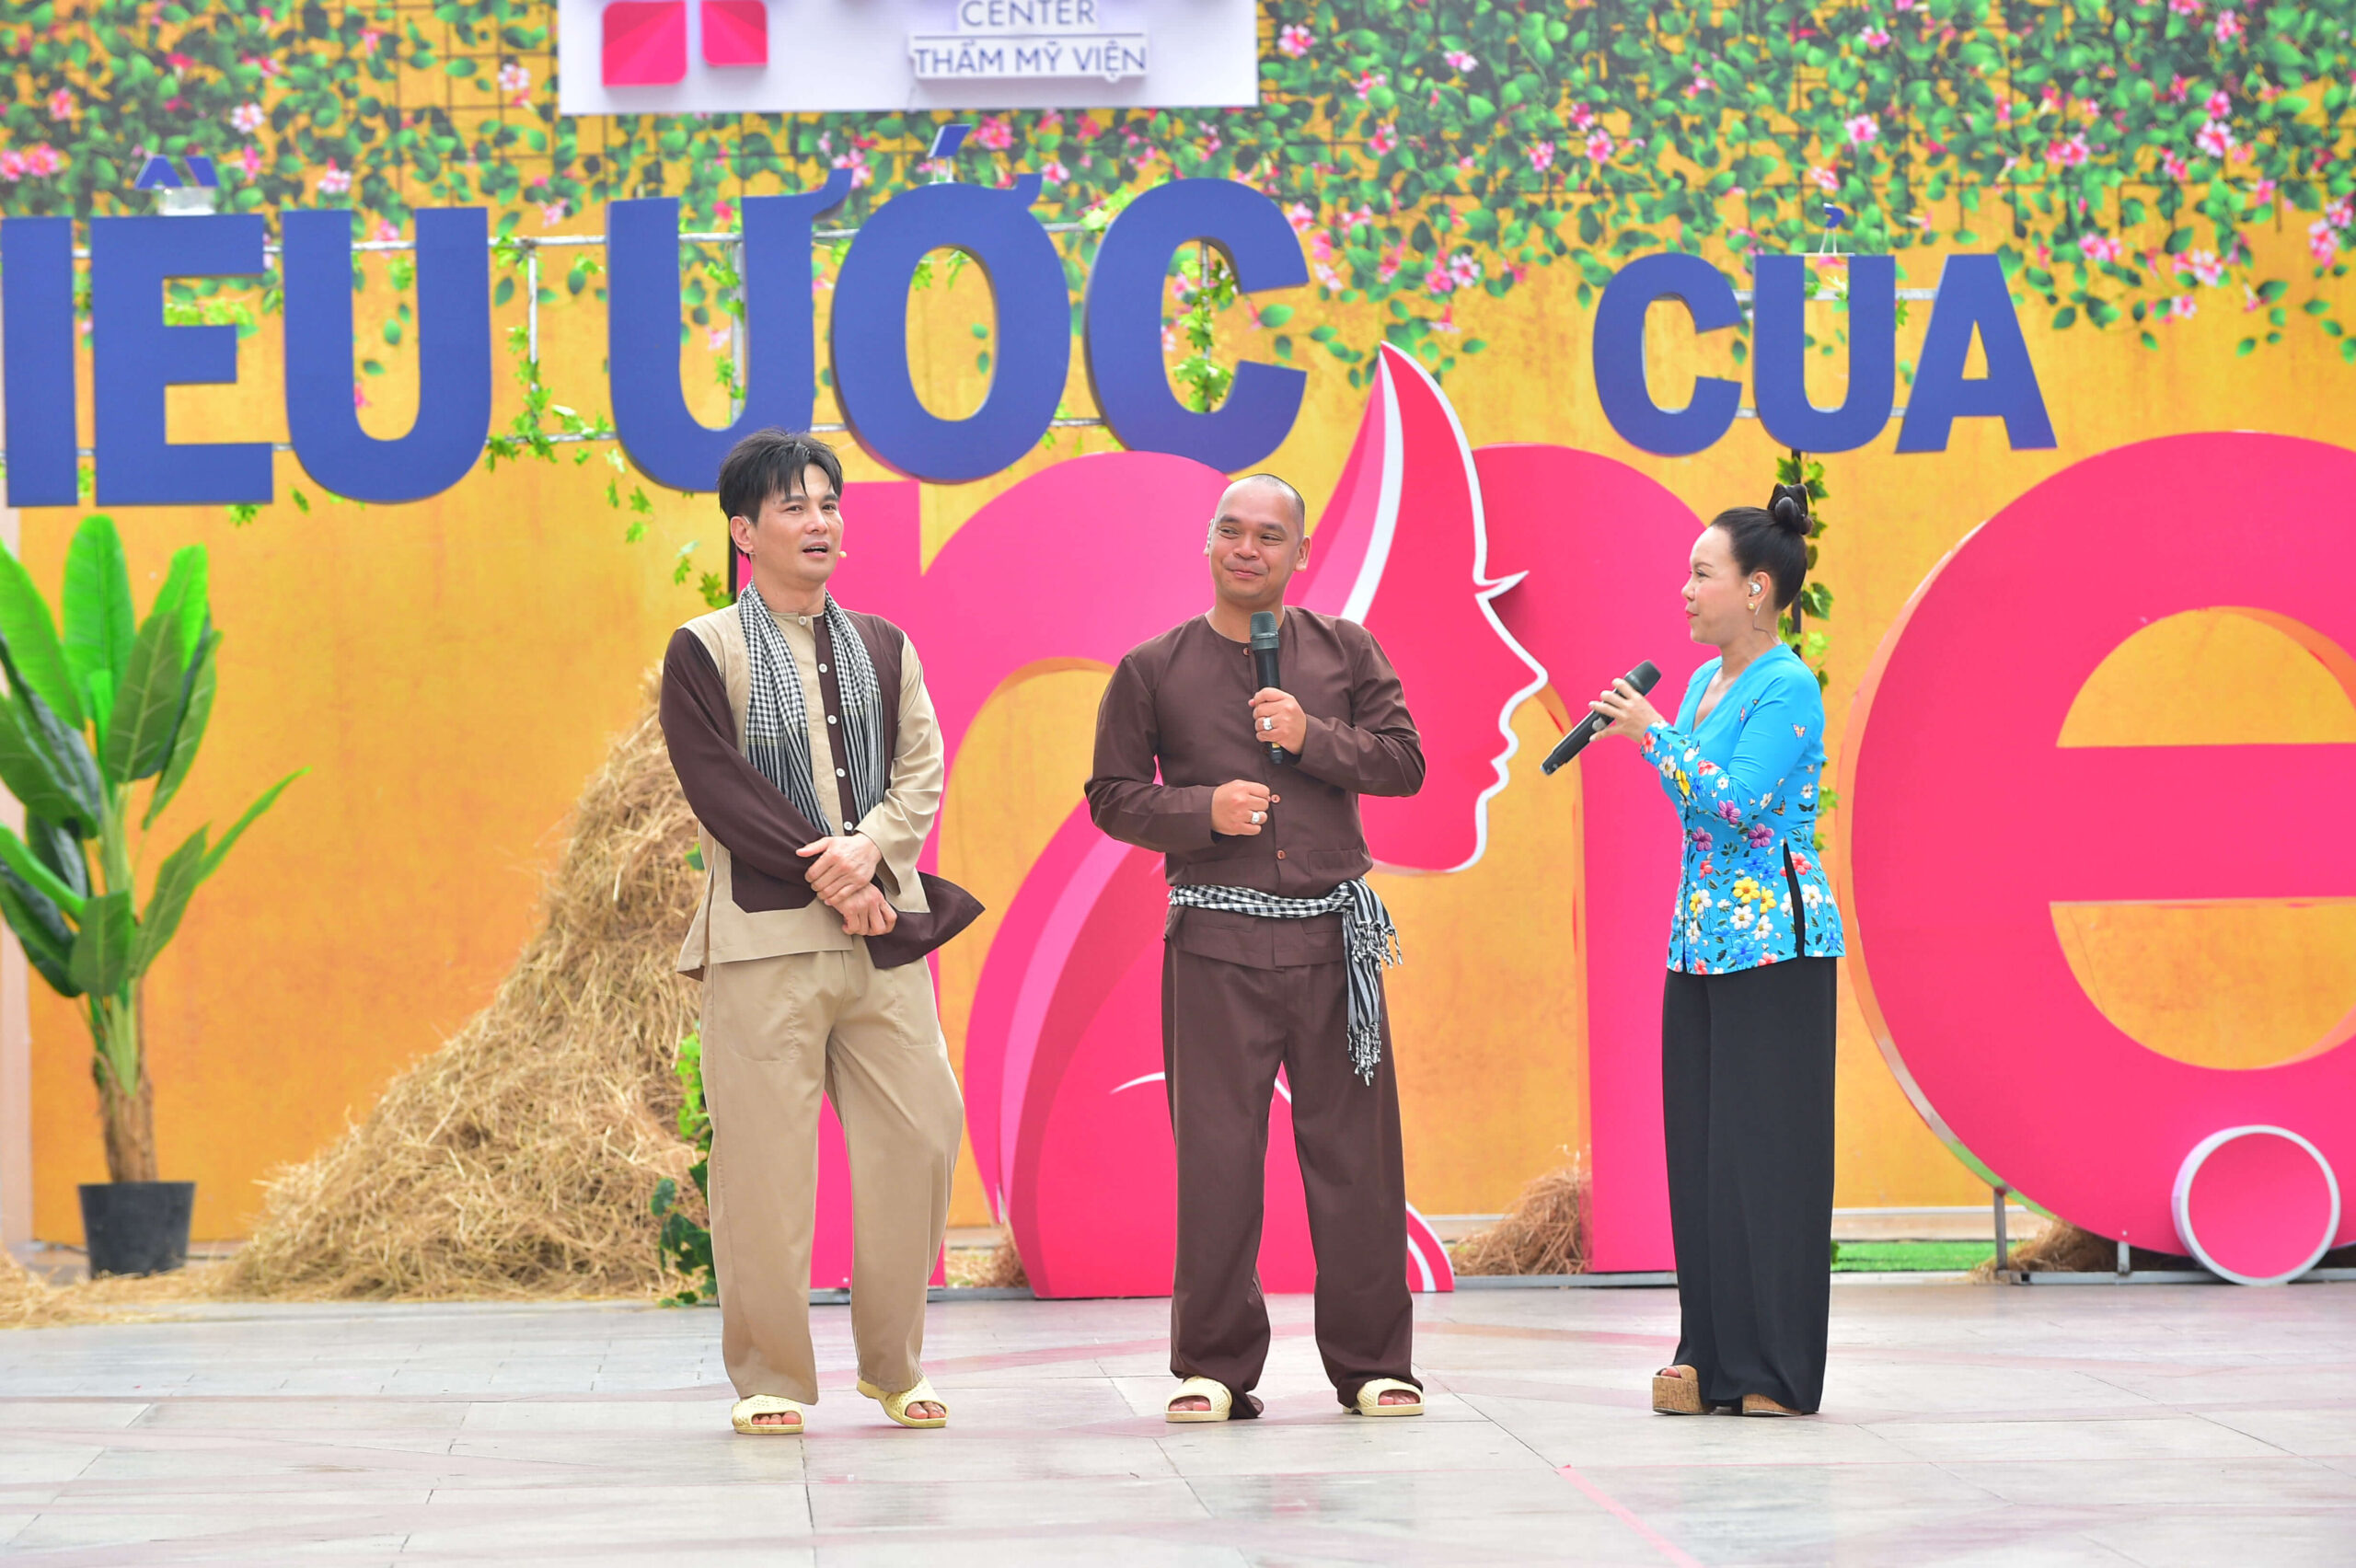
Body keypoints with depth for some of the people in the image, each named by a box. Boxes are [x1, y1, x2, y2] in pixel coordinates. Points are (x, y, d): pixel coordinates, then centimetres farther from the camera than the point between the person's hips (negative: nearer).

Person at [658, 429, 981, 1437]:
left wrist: (869, 846, -12)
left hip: (883, 929, 4)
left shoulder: (882, 647, 16)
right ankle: (769, 1379, 6)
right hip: (764, 937, -4)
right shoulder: (705, 652, 2)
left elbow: (922, 771, 8)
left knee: (919, 1137, 0)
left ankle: (893, 1365, 13)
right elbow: (719, 789, -7)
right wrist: (826, 876, -12)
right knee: (765, 1157, -4)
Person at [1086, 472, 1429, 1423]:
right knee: (1215, 1152, -3)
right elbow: (1112, 796, 7)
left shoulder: (1345, 651, 11)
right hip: (1215, 941, -1)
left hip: (1333, 936, 1)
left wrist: (1313, 738, -10)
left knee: (1355, 1150, 1)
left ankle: (1372, 1363, 9)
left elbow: (1404, 762, 5)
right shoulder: (1154, 669, 7)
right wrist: (1202, 809, -10)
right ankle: (1214, 1369, 5)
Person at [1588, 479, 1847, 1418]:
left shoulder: (1788, 689, -11)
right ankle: (1713, 1359, 13)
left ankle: (1774, 1370, -1)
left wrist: (1653, 736, -14)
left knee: (1765, 1146, -6)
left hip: (1774, 949, -9)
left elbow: (1739, 804, -20)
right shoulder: (1705, 681, 15)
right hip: (1701, 943, 9)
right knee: (1699, 1144, 8)